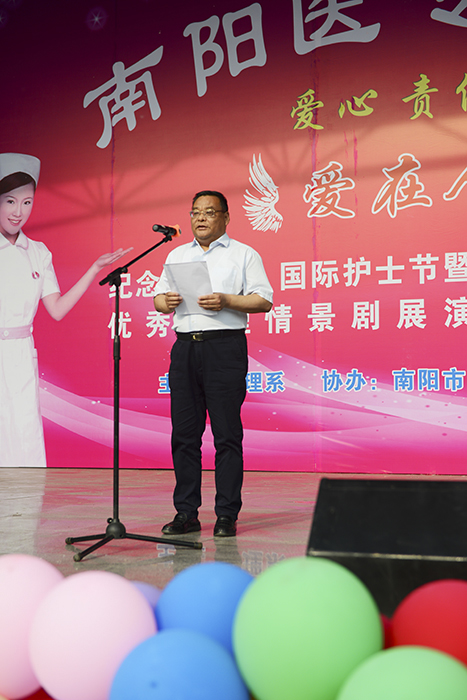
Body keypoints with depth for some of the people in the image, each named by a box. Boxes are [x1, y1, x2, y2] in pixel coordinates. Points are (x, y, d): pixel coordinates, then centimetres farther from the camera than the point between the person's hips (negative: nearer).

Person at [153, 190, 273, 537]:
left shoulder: (244, 254, 7)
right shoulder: (177, 255, 21)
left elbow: (264, 300, -2)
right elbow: (159, 296, 21)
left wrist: (226, 301, -15)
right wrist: (167, 301, -2)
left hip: (225, 347, -4)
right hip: (185, 347, 5)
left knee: (227, 434, -4)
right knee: (184, 433, 4)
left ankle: (227, 515, 3)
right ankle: (186, 513, 12)